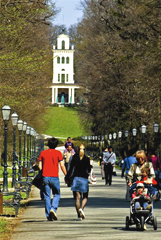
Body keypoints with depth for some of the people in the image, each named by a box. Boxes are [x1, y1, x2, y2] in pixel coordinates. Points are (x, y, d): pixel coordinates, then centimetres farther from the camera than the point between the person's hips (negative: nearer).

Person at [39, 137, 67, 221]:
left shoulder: (43, 153, 8)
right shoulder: (58, 153, -1)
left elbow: (40, 166, 6)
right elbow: (62, 165, -5)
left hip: (45, 177, 3)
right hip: (54, 177, -2)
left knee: (47, 196, 6)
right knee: (57, 195, 11)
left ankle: (48, 215, 4)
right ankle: (53, 209, -13)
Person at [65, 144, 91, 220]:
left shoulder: (74, 157, 1)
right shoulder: (87, 159, -1)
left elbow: (71, 169, 0)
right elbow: (89, 170, 0)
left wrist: (67, 178, 7)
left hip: (76, 178, 1)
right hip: (84, 178, -1)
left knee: (77, 197, 1)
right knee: (85, 197, 10)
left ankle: (79, 215, -7)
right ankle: (81, 208, -20)